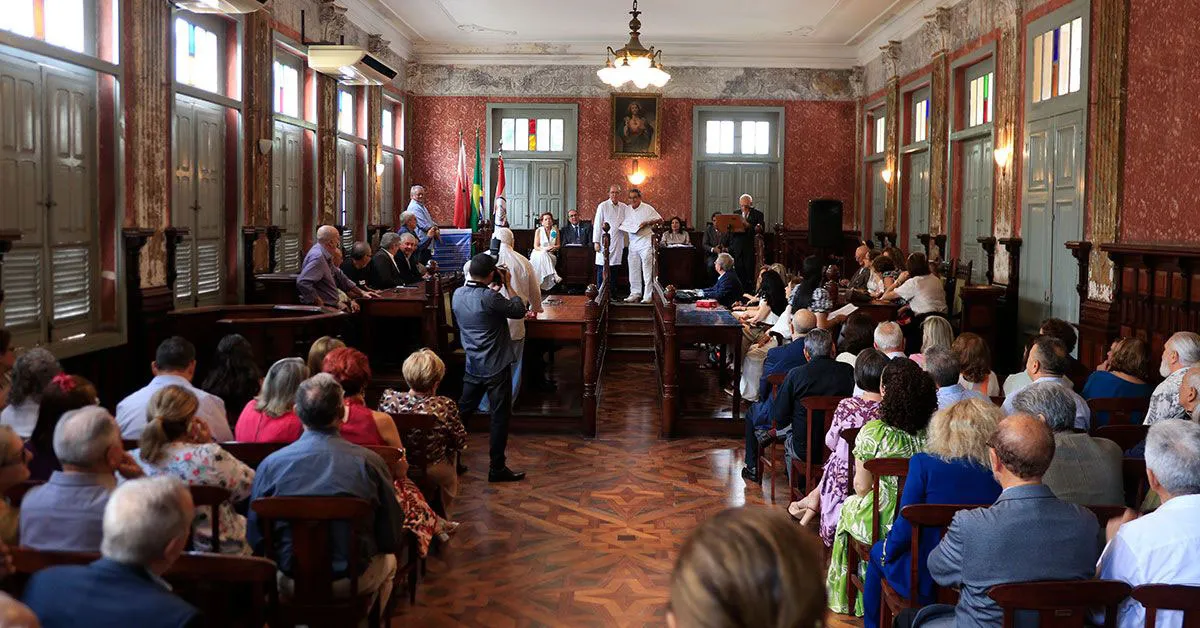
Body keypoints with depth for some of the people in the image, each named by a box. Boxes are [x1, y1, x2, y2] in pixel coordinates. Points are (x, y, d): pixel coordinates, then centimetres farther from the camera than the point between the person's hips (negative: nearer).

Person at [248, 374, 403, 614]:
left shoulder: (270, 464, -13)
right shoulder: (369, 462, -16)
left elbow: (255, 540, -3)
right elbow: (393, 541, -8)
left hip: (290, 582, 1)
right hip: (353, 582, -1)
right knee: (388, 561, 32)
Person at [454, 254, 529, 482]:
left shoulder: (458, 294, 0)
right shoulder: (489, 298, -23)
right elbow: (519, 311, -12)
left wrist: (497, 287, 12)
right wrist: (508, 285, -3)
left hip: (473, 366, 7)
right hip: (496, 367, -7)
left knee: (463, 411, 17)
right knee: (500, 417, 3)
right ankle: (497, 468, 8)